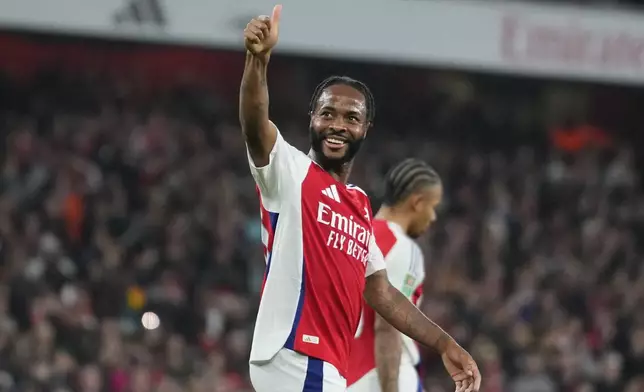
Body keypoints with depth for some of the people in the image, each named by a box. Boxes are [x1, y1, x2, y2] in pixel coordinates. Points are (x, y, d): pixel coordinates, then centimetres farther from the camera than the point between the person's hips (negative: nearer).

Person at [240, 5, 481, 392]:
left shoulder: (360, 205, 21)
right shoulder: (289, 171, -2)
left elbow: (379, 290, 26)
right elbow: (255, 125, -22)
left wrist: (444, 344, 23)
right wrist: (258, 59, -40)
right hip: (295, 358, -9)